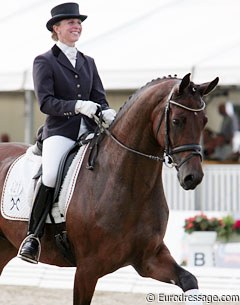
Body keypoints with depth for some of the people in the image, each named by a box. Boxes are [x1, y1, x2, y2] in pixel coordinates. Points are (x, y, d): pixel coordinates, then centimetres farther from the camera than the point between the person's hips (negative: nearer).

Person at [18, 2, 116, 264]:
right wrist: (77, 106, -21)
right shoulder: (44, 62, 4)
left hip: (89, 131, 5)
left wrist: (109, 115, -9)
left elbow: (100, 98, 15)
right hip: (60, 131, -5)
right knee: (51, 176, -31)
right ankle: (33, 235, -17)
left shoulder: (88, 62, 21)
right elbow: (46, 102, -6)